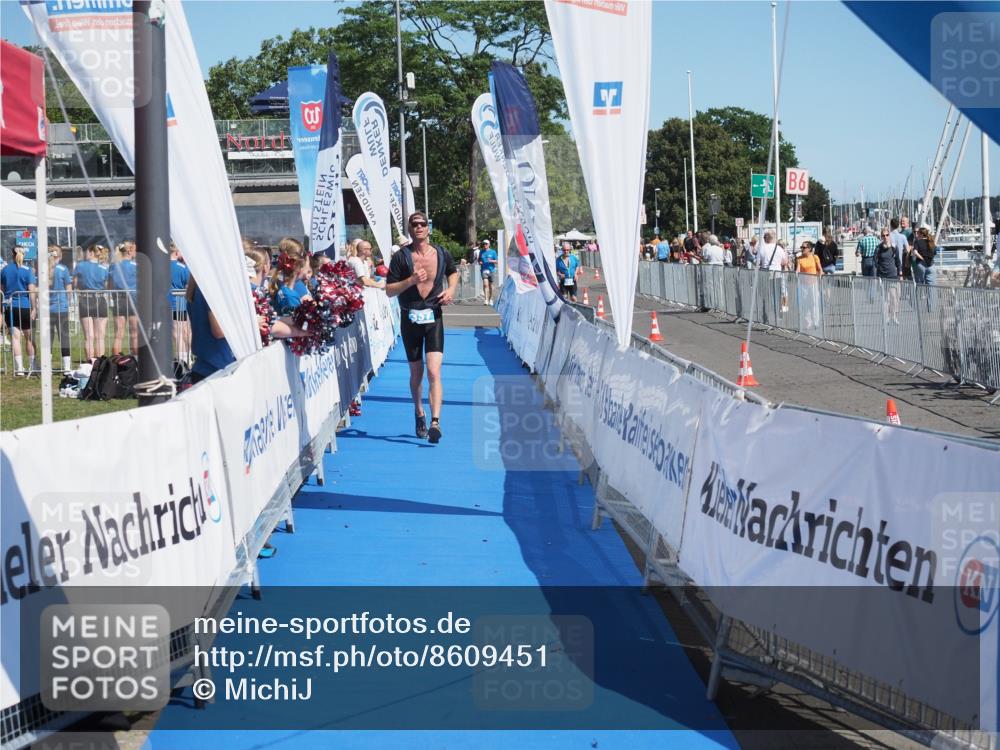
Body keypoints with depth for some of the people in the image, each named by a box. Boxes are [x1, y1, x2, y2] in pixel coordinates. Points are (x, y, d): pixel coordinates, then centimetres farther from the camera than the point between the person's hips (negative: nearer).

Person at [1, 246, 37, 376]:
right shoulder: (27, 271, -7)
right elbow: (31, 290, -11)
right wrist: (33, 308, -8)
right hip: (25, 306, -2)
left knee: (15, 337, 0)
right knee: (29, 337, 11)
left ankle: (19, 368, -7)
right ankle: (32, 367, 18)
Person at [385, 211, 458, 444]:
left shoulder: (442, 254, 2)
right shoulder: (401, 256, -6)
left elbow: (453, 272, 23)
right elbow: (389, 290, -6)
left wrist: (451, 290, 3)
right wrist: (411, 280, -21)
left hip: (434, 318, 0)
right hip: (410, 319, 0)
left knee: (434, 372, -15)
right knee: (416, 373, 14)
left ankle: (435, 421, -22)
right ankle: (419, 413, 37)